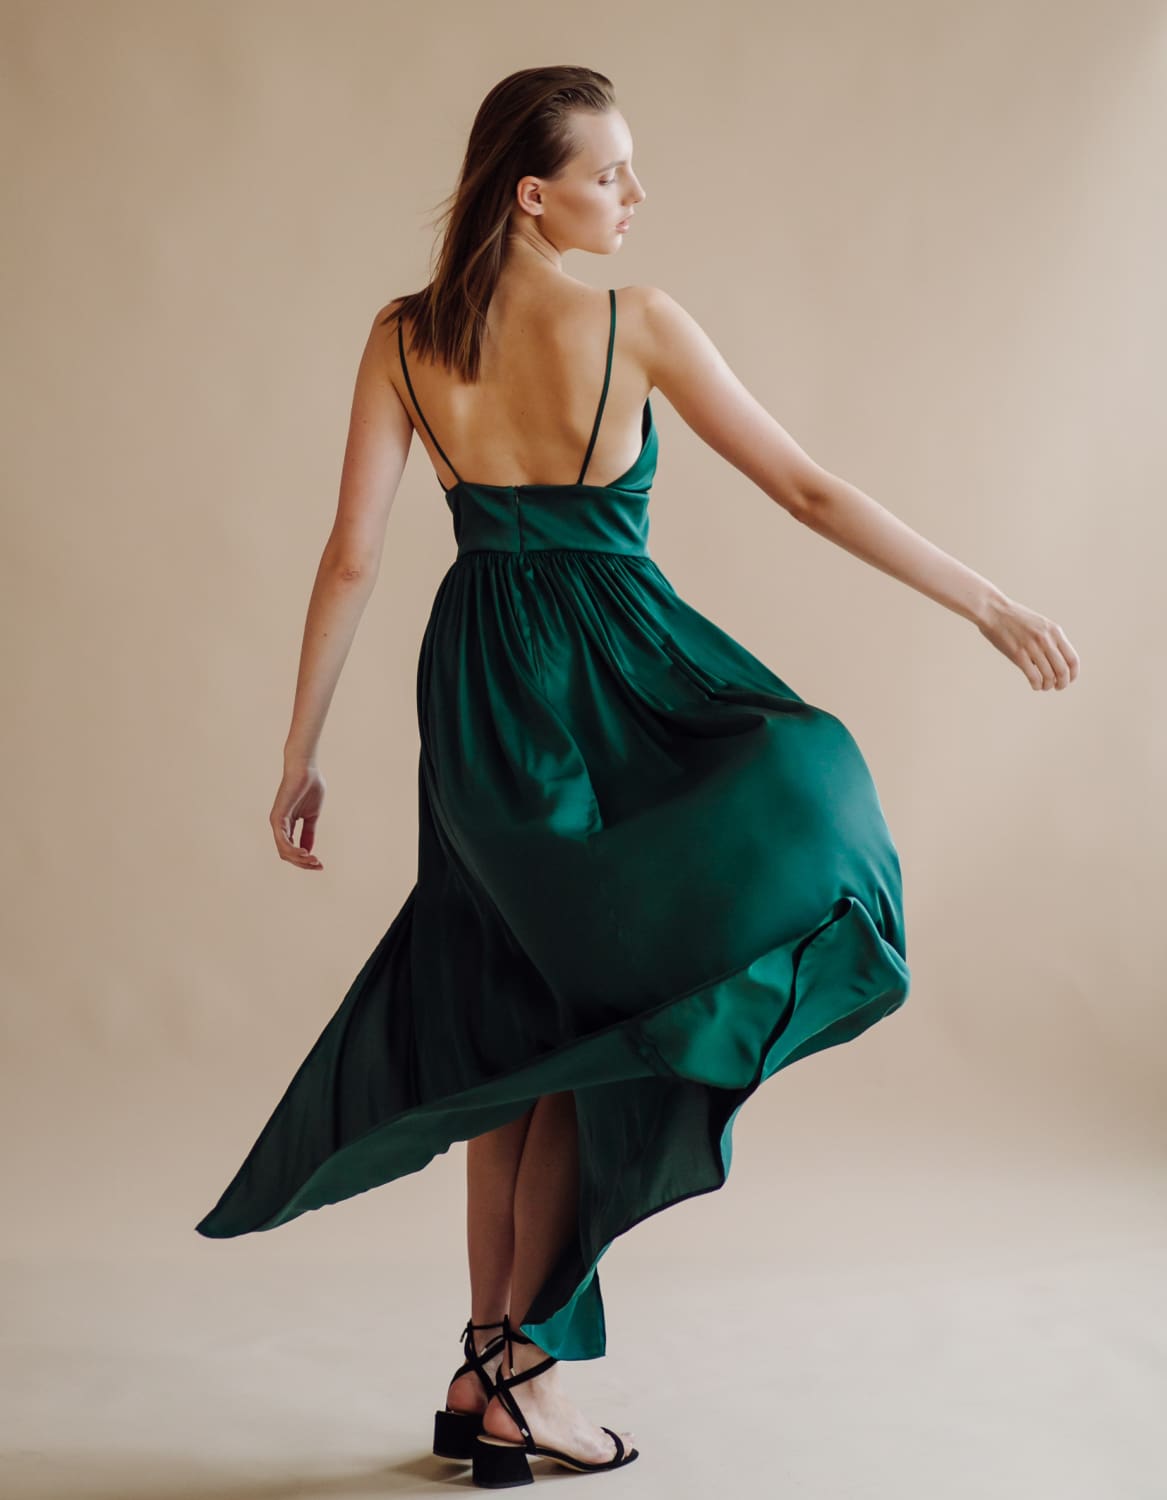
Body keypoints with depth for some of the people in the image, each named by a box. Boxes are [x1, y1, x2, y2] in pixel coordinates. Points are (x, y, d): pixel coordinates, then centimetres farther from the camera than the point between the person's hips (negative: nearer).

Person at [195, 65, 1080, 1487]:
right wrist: (990, 602, 0)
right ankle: (520, 1356, 5)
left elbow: (350, 558, -2)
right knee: (602, 1021, 10)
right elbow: (811, 491, -8)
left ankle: (492, 1372, 21)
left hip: (479, 688, 4)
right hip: (618, 675, -4)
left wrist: (300, 756, 5)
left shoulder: (404, 338, -1)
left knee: (515, 1025, 15)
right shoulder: (638, 323, -10)